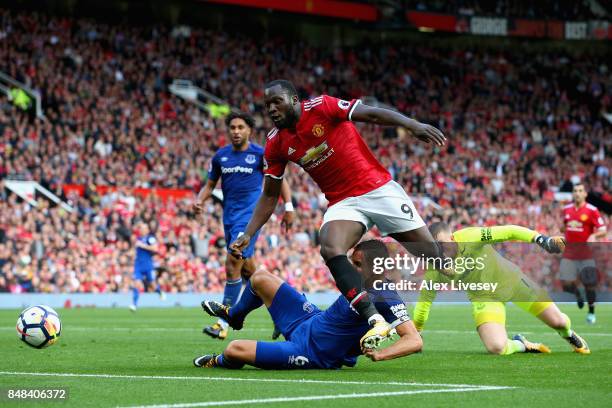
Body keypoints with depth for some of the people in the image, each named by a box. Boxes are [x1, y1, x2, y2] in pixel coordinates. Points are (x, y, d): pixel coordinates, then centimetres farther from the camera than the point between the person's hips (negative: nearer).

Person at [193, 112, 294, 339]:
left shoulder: (260, 154, -3)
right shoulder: (220, 156, 10)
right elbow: (210, 184, 18)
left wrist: (288, 207, -2)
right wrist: (200, 201, -2)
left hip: (250, 215, -6)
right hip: (230, 216, 6)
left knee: (233, 264, -17)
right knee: (246, 267, 13)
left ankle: (223, 324, -17)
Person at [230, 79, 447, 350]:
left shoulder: (321, 107, -11)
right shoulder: (276, 144, 2)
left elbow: (372, 114, -16)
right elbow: (269, 195, 9)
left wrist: (413, 125, -30)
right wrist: (248, 235, 0)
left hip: (378, 188, -3)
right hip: (343, 203, 3)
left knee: (430, 252, -3)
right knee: (331, 250, -27)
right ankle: (374, 320, -30)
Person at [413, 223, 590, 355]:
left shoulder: (470, 237, -29)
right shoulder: (434, 271, -19)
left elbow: (508, 232, -30)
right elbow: (424, 302, -6)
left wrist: (542, 240, -40)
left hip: (511, 280, -1)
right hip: (485, 297, 1)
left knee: (559, 322, 2)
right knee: (496, 347, -26)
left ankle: (570, 336, 42)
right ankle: (522, 345, 11)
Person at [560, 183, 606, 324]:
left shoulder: (592, 210, -7)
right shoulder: (566, 209, 7)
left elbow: (603, 231, -9)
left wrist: (594, 235, -27)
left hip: (586, 253, -3)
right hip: (569, 253, 3)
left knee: (589, 284, -4)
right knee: (566, 283, -5)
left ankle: (591, 312, 15)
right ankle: (577, 295, 29)